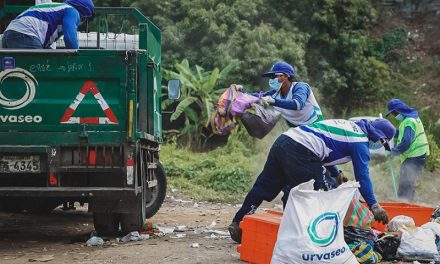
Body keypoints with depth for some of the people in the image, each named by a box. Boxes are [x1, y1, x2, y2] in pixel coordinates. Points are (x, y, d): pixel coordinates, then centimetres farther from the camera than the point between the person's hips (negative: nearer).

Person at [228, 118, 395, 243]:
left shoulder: (349, 125, 28)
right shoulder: (360, 141, 2)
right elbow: (362, 176, -2)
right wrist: (375, 206, 3)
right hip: (300, 153, -9)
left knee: (263, 187, 10)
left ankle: (237, 223, 12)